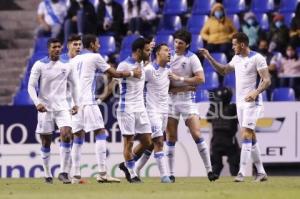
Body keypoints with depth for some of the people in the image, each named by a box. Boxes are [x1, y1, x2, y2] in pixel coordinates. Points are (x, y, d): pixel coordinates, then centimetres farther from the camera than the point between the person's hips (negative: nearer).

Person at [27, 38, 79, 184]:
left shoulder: (66, 66, 6)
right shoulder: (40, 65, -4)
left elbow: (73, 84, 20)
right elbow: (31, 86, -7)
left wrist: (76, 103, 15)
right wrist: (37, 103, -21)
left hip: (62, 107, 2)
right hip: (45, 108, -2)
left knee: (66, 135, -17)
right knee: (46, 142, 3)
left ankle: (63, 173, -12)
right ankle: (47, 175, 14)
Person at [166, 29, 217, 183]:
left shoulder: (191, 58, -4)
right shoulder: (169, 57, 9)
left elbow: (200, 78, -14)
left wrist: (181, 79, -16)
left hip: (187, 99, -4)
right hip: (171, 99, 4)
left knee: (197, 135, -10)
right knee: (170, 138, 2)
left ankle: (209, 170, -5)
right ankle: (171, 174, 7)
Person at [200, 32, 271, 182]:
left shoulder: (257, 58, -11)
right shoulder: (237, 59, 12)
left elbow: (267, 81, -14)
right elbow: (223, 70, 26)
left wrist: (256, 92, -29)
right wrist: (209, 58, 17)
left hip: (252, 102, -8)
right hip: (240, 102, 8)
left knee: (246, 134, -16)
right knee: (251, 137, 10)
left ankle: (242, 172, -21)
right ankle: (261, 172, 15)